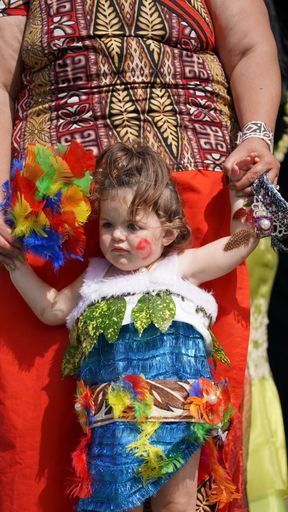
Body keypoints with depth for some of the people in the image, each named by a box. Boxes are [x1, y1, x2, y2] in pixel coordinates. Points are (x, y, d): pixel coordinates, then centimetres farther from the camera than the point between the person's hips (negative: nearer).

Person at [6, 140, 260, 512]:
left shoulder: (180, 267, 7)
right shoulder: (96, 278, 16)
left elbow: (242, 240, 11)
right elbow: (51, 308, 26)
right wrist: (17, 264, 21)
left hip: (176, 412, -2)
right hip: (113, 419, 3)